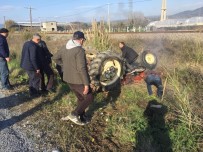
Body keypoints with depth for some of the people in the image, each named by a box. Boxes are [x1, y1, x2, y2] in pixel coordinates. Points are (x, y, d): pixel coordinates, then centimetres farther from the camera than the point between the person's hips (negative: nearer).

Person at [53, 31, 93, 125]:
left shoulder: (65, 50, 6)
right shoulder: (79, 50, -20)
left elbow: (54, 58, 20)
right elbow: (82, 68, -26)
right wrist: (86, 83, -23)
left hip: (68, 79, 8)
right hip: (78, 80, -8)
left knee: (81, 98, 21)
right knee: (89, 98, 8)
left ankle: (82, 118, 29)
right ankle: (74, 114, 4)